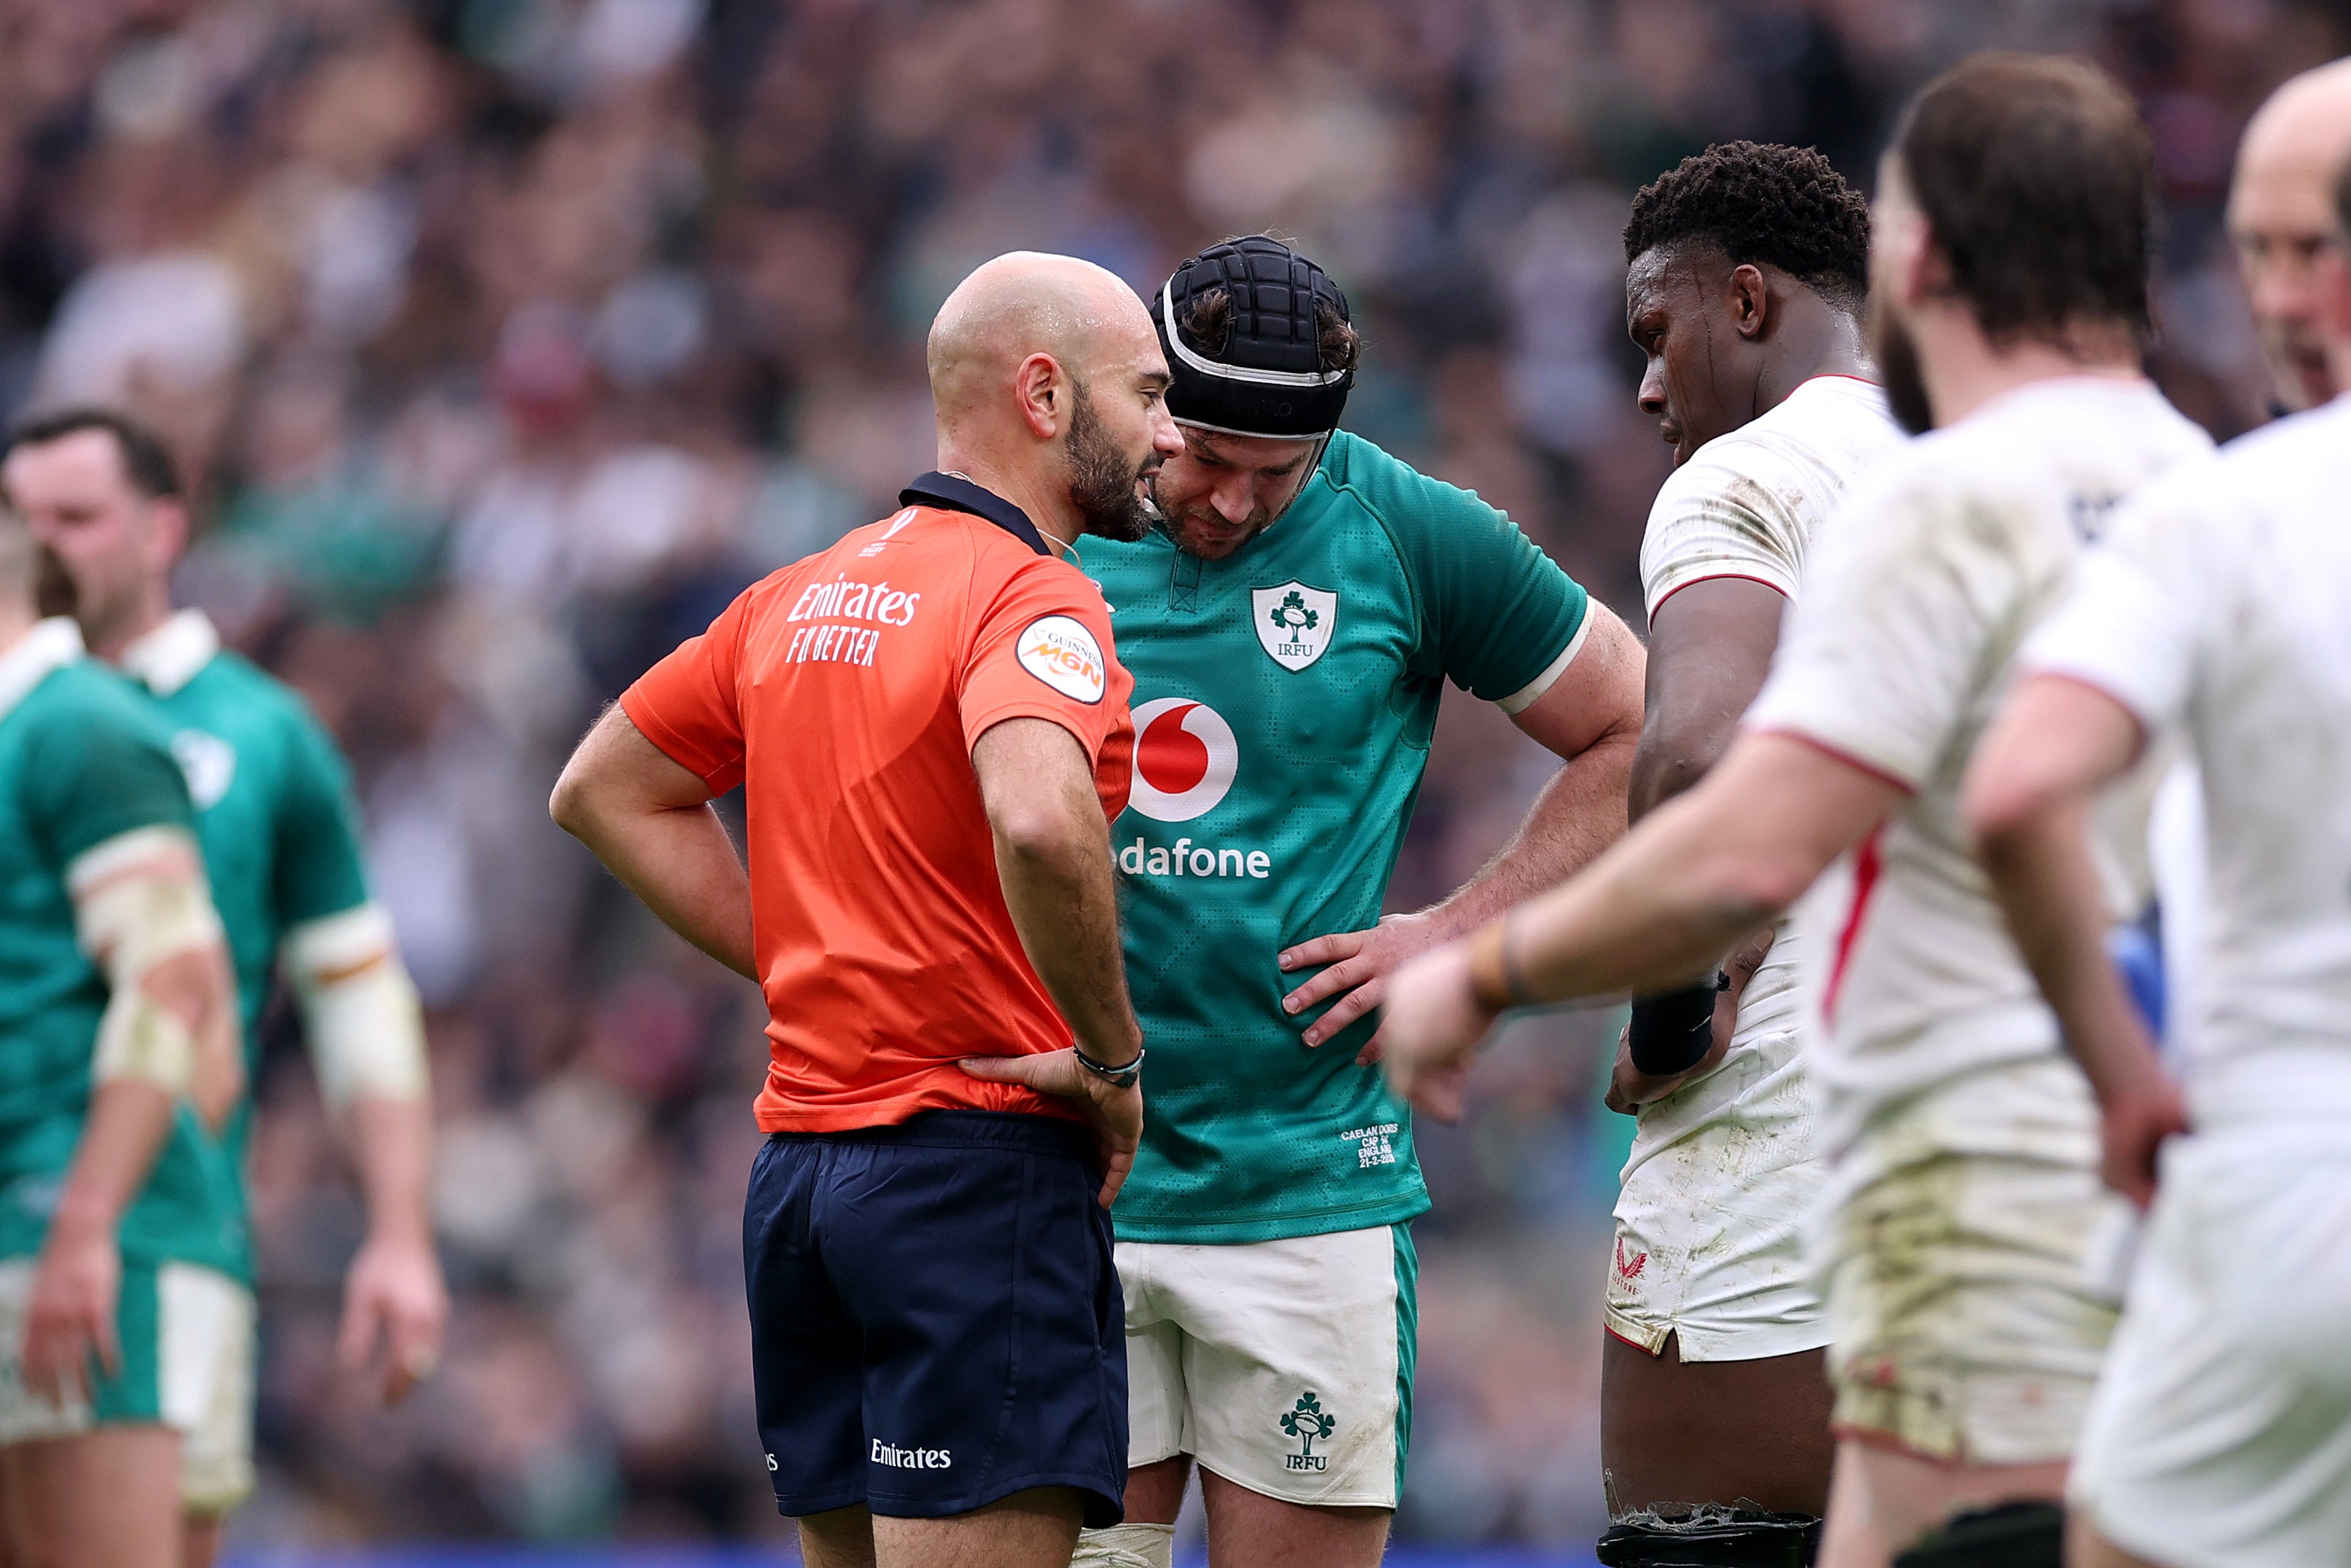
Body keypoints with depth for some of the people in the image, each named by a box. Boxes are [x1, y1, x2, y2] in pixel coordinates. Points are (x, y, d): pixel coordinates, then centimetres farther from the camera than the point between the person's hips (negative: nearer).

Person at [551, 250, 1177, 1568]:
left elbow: (606, 788, 25)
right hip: (980, 1164, -9)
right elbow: (1039, 822, -32)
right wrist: (1114, 1058, -17)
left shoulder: (806, 597, 14)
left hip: (799, 1164, 9)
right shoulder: (1033, 598, -12)